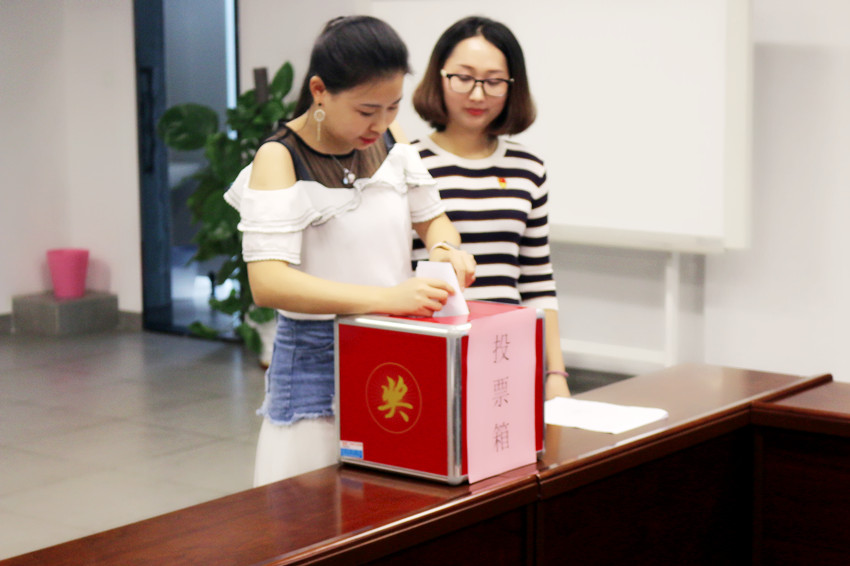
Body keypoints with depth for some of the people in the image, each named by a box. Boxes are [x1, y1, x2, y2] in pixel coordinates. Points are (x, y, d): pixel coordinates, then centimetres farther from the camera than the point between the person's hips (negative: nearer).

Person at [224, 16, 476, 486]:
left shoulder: (389, 140, 4)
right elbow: (267, 283, -25)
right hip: (316, 361, -5)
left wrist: (445, 248, -5)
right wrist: (384, 297, -35)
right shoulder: (279, 159, -13)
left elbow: (430, 216, 19)